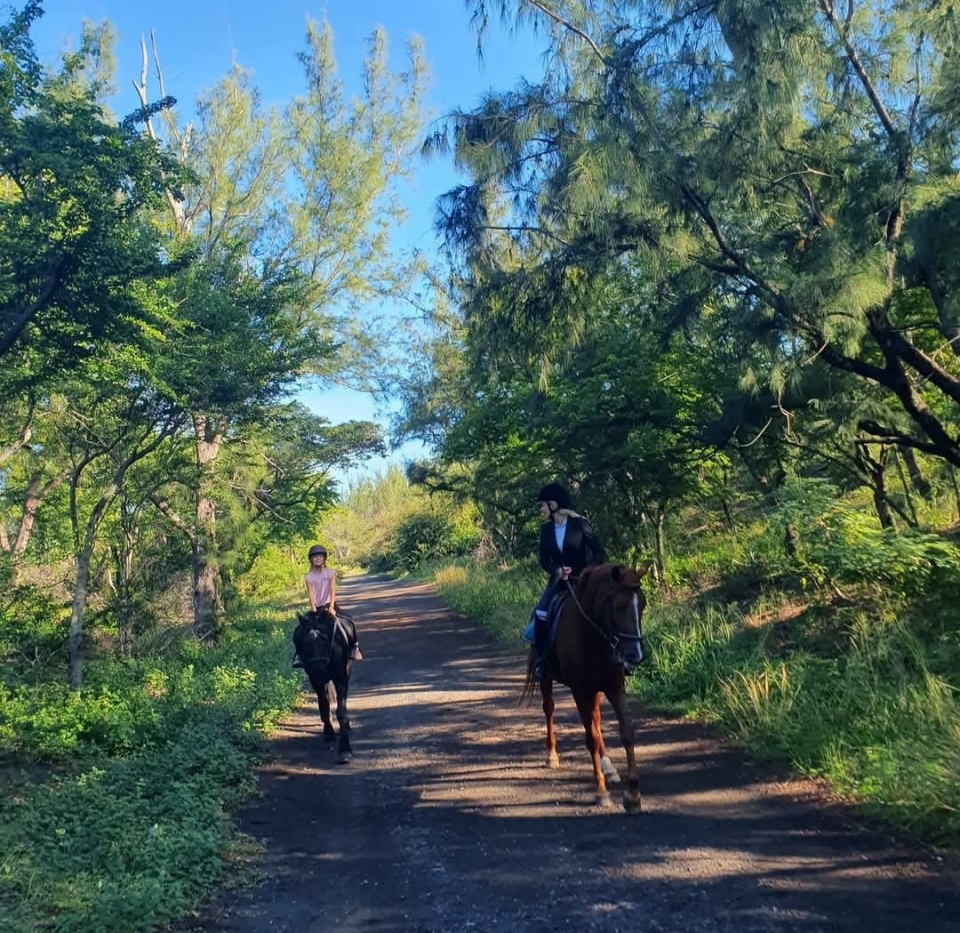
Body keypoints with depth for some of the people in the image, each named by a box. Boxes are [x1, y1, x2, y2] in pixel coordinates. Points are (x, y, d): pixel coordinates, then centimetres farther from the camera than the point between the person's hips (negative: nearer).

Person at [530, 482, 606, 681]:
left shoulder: (580, 524, -7)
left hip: (582, 581, -3)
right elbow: (544, 560, 7)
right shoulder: (546, 529, 6)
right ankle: (541, 659, -8)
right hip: (558, 580, 3)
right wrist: (557, 570, -13)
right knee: (541, 613, -20)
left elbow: (598, 553, -4)